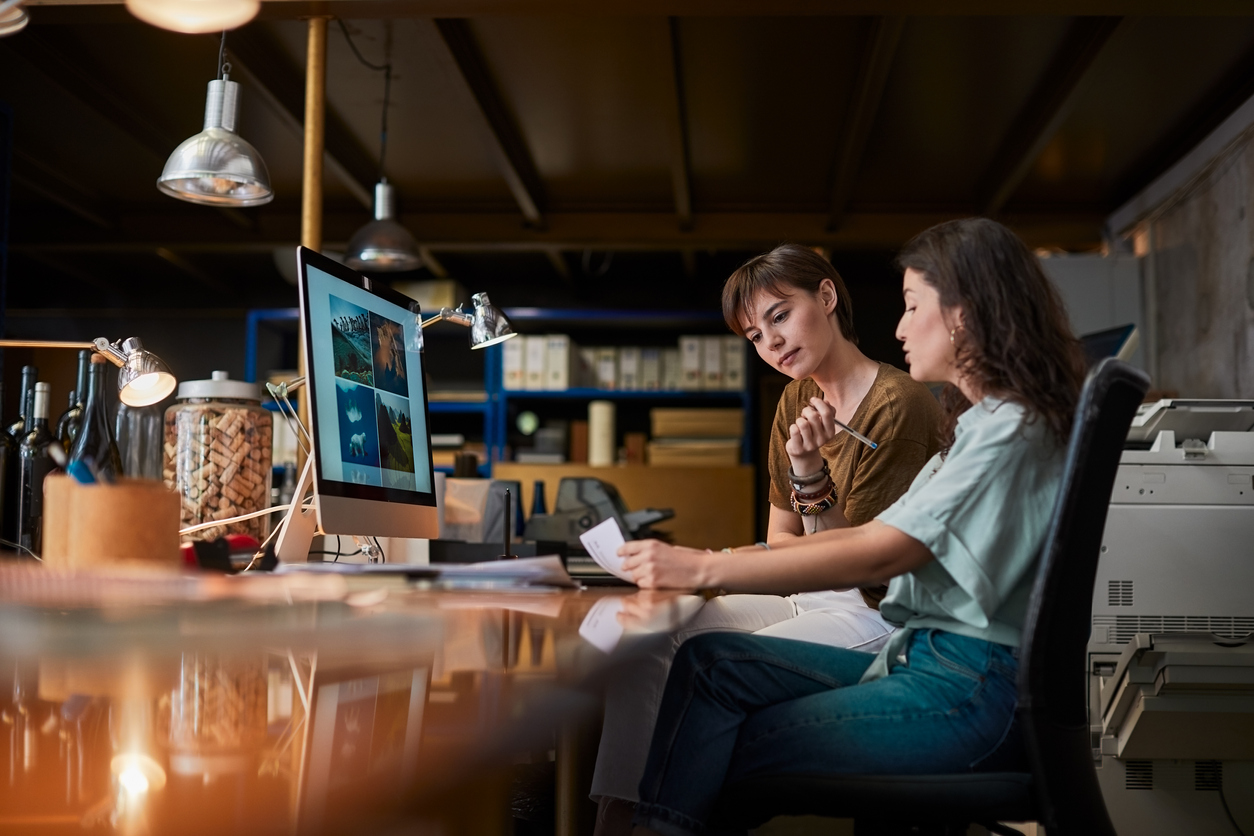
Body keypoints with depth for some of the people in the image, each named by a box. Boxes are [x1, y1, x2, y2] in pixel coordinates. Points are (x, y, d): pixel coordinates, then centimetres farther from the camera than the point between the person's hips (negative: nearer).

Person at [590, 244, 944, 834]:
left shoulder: (901, 404, -15)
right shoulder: (797, 400, 9)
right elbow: (778, 542, 13)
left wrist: (809, 471, -26)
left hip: (879, 615, -8)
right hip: (807, 600, 8)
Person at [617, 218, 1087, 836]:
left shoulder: (1012, 429, -14)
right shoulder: (984, 422, 19)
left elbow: (876, 555, -20)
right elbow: (878, 537, 14)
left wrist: (703, 569, -19)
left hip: (969, 691, -9)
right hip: (920, 659, 9)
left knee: (725, 752, -10)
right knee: (709, 661, -5)